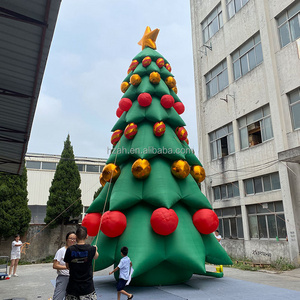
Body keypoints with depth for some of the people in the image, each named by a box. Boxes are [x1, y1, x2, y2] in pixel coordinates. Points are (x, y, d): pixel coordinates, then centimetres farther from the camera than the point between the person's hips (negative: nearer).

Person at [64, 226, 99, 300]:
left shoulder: (70, 250, -8)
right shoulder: (91, 249, -10)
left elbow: (67, 266, 6)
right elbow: (96, 257, 14)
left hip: (73, 288, 1)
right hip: (88, 287, -1)